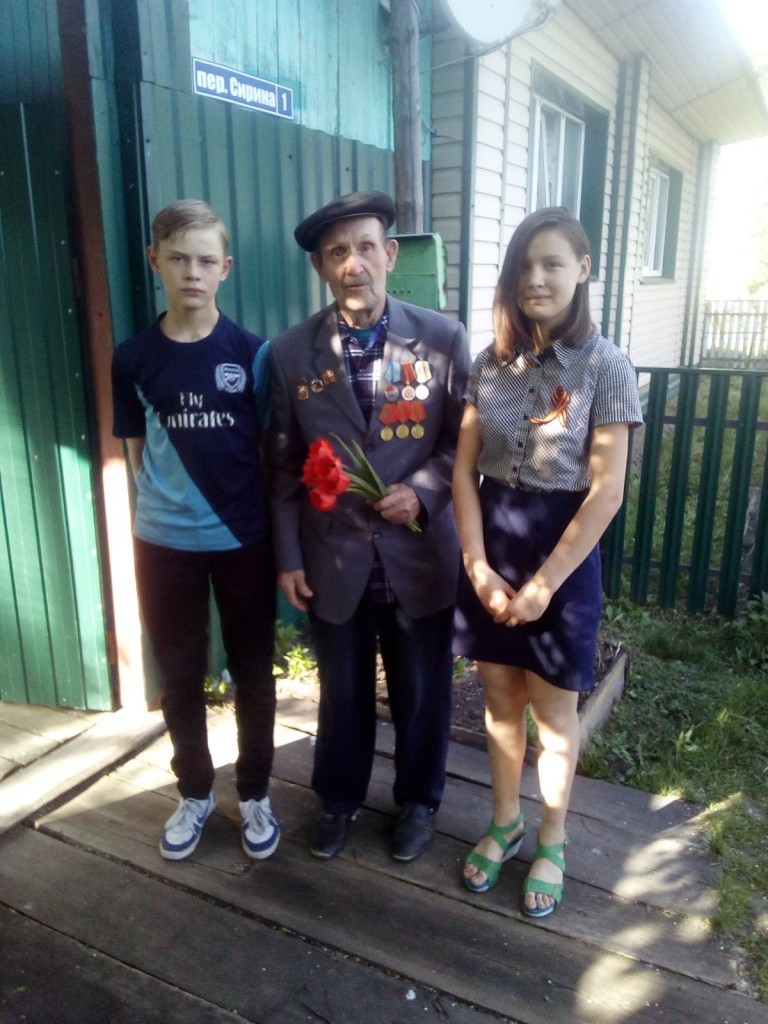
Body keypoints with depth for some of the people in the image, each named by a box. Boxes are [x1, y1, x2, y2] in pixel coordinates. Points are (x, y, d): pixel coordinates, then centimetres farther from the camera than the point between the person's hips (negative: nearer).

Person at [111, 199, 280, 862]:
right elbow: (138, 452, 7)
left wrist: (277, 531, -2)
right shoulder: (134, 358, -1)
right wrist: (167, 502, -1)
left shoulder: (252, 352, -4)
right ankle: (195, 794, 36)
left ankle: (255, 795, 33)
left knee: (252, 673, 11)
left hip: (245, 540, -1)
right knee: (180, 677, 14)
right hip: (165, 544, 1)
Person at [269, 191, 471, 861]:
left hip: (419, 554, 0)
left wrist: (422, 491, -17)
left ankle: (418, 801, 43)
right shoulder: (291, 353, -4)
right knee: (342, 691, 19)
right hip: (333, 559, 1)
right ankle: (340, 798, 45)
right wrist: (288, 557, 1)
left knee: (422, 692, 17)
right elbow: (284, 467, 1)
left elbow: (466, 437, 0)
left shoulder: (443, 338, -8)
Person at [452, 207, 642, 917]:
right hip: (492, 545, 4)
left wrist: (543, 584, -14)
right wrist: (478, 565, -8)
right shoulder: (489, 363, 2)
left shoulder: (606, 367, -10)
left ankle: (551, 842, 35)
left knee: (552, 710, 11)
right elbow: (464, 471, 0)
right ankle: (505, 822, 39)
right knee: (499, 699, 16)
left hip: (563, 550, -3)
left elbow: (607, 492, -13)